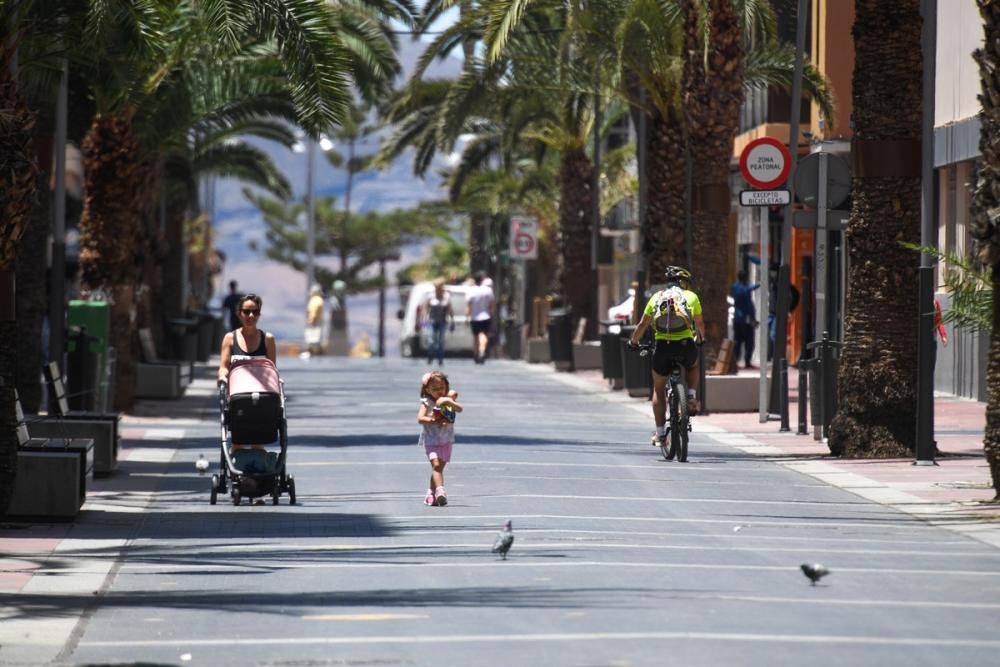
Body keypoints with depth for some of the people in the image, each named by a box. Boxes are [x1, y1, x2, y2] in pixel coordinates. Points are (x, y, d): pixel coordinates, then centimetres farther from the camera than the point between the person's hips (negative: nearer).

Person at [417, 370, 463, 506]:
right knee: (436, 465, -21)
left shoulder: (448, 400, 2)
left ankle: (431, 494, 26)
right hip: (431, 440, -5)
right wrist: (434, 421, -28)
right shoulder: (426, 403, -7)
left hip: (446, 440, 5)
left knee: (439, 467, 13)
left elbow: (459, 409, -15)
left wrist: (450, 401, -32)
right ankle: (440, 490, -34)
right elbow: (420, 418, -18)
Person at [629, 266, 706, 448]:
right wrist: (700, 338, 42)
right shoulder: (691, 296, 13)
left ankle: (660, 433, 15)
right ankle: (691, 398, 13)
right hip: (685, 345, -1)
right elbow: (699, 324, 20)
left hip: (662, 346, 1)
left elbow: (642, 325, 16)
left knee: (659, 389, 17)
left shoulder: (656, 297, 16)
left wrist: (634, 341, 33)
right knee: (692, 366, 36)